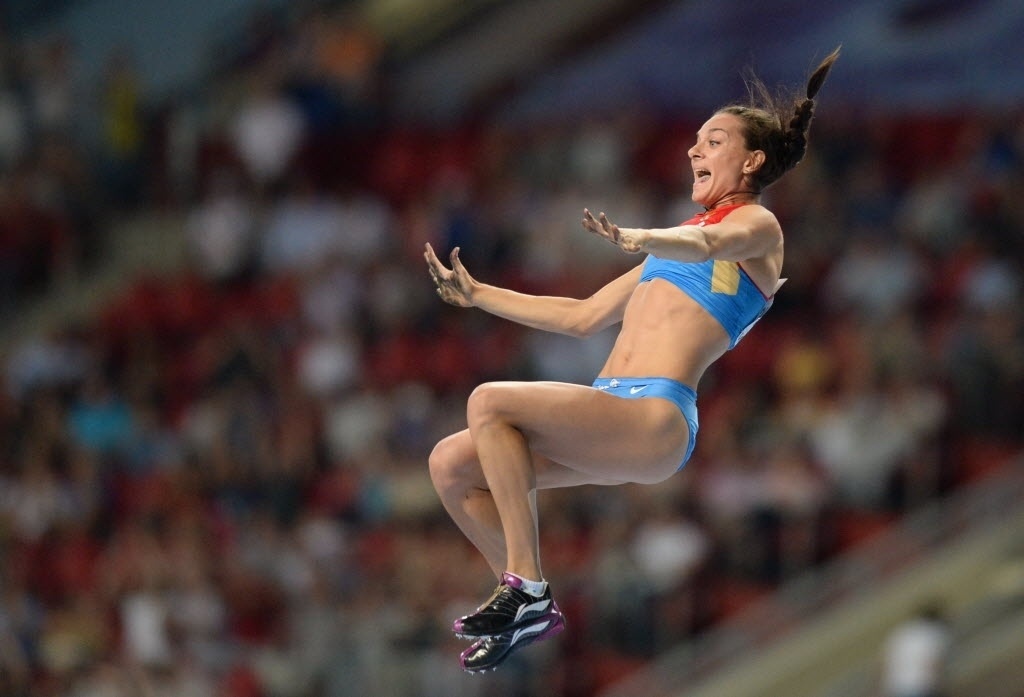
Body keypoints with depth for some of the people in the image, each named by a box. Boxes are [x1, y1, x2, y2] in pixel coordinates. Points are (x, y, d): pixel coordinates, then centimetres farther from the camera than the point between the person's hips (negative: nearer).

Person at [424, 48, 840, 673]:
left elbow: (704, 245, -20)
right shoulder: (681, 240, 31)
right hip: (611, 411, 9)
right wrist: (476, 295, 31)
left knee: (490, 402, -26)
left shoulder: (757, 225, 5)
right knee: (451, 465, -3)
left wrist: (639, 240, -42)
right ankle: (530, 608, 7)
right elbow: (584, 317, 34)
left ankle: (526, 585, -24)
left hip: (656, 417, -9)